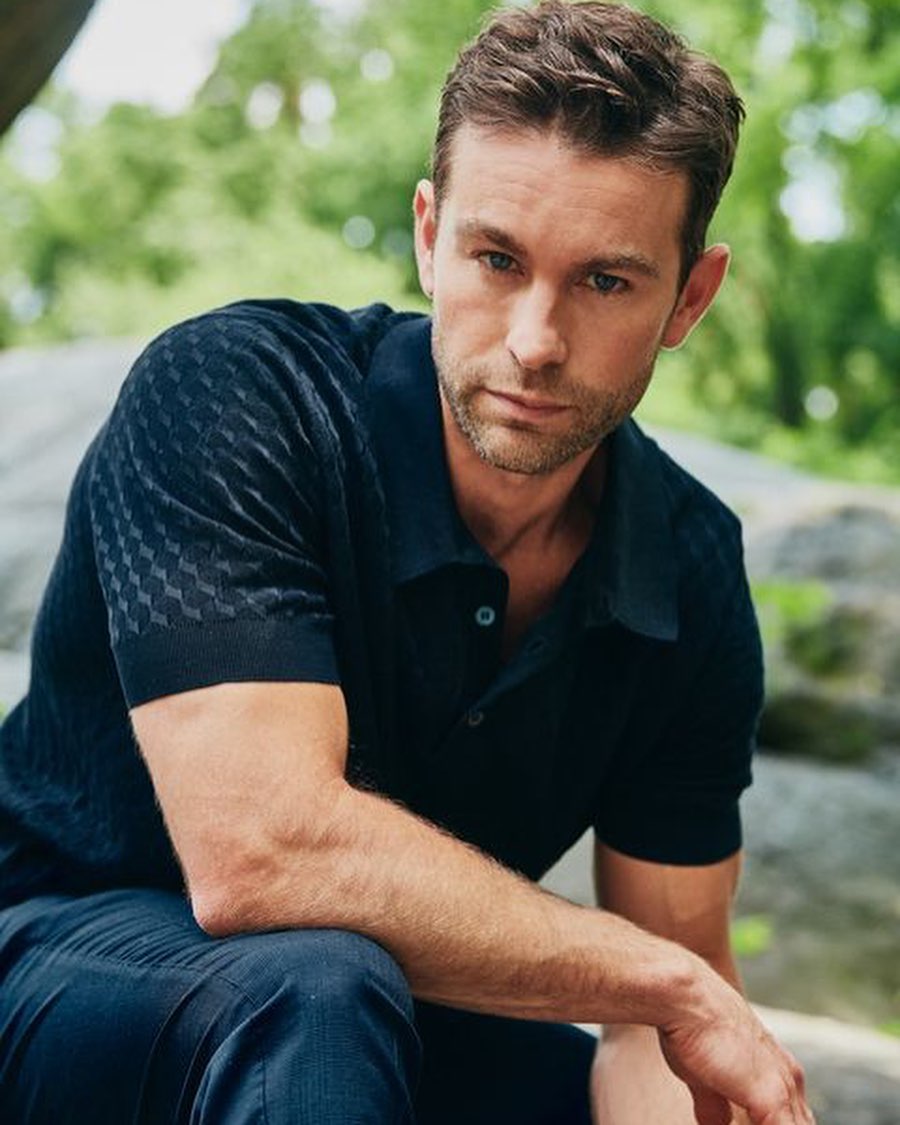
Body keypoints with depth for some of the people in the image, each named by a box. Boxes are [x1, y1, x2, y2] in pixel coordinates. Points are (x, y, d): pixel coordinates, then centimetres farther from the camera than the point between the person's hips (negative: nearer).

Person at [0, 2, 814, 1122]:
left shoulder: (695, 578, -8)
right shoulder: (226, 393, -24)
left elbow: (671, 977, -3)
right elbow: (259, 850, -35)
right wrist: (668, 983, -25)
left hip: (384, 1022, 6)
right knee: (319, 984, -37)